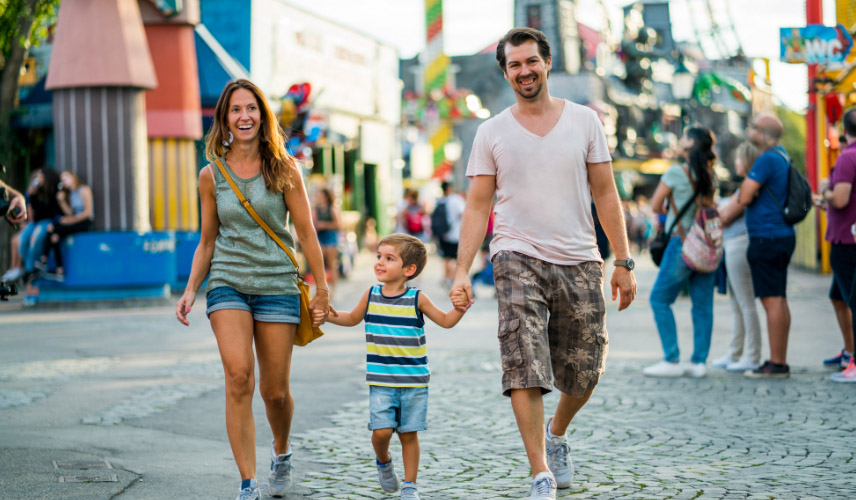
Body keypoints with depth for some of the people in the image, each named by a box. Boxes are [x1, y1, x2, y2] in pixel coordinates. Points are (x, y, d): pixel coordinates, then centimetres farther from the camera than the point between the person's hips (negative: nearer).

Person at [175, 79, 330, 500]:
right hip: (227, 284, 1)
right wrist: (190, 291, 3)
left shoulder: (283, 169, 0)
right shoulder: (211, 175, 6)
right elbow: (207, 241, 13)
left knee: (275, 390, 3)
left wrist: (322, 290, 3)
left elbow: (306, 232, 3)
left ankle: (281, 453, 36)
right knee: (238, 376, -18)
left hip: (277, 284, -1)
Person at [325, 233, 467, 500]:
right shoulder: (371, 295, 2)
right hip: (381, 382, 1)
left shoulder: (417, 299, -4)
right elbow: (353, 318, 20)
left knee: (408, 434, 4)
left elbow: (445, 321, 4)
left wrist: (459, 308, -15)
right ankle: (383, 461, 22)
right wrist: (332, 316, 2)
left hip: (414, 382, -1)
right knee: (381, 430, -11)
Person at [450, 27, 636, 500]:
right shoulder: (491, 132, 5)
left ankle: (557, 433, 38)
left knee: (584, 373, 8)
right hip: (518, 260, -1)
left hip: (580, 263, 2)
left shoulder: (584, 121, 7)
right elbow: (477, 205, 3)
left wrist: (623, 262, 3)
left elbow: (605, 195, 7)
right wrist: (462, 271, -7)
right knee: (524, 367, -13)